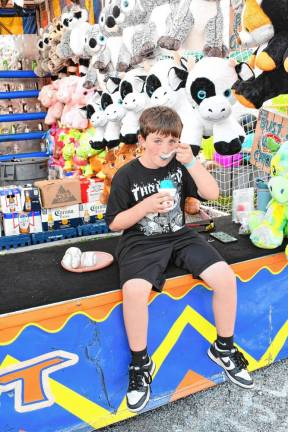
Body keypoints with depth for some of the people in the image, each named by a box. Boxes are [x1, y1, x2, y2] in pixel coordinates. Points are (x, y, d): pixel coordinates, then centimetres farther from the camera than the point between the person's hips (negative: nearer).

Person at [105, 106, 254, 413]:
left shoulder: (179, 165, 3)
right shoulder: (126, 175, -6)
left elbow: (212, 194, -3)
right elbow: (115, 223, -4)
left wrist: (191, 162, -15)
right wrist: (146, 206, -20)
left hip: (180, 236, 4)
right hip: (141, 242, -3)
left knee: (225, 277, -16)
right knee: (134, 290, -33)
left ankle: (223, 348, 10)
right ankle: (140, 363, -5)